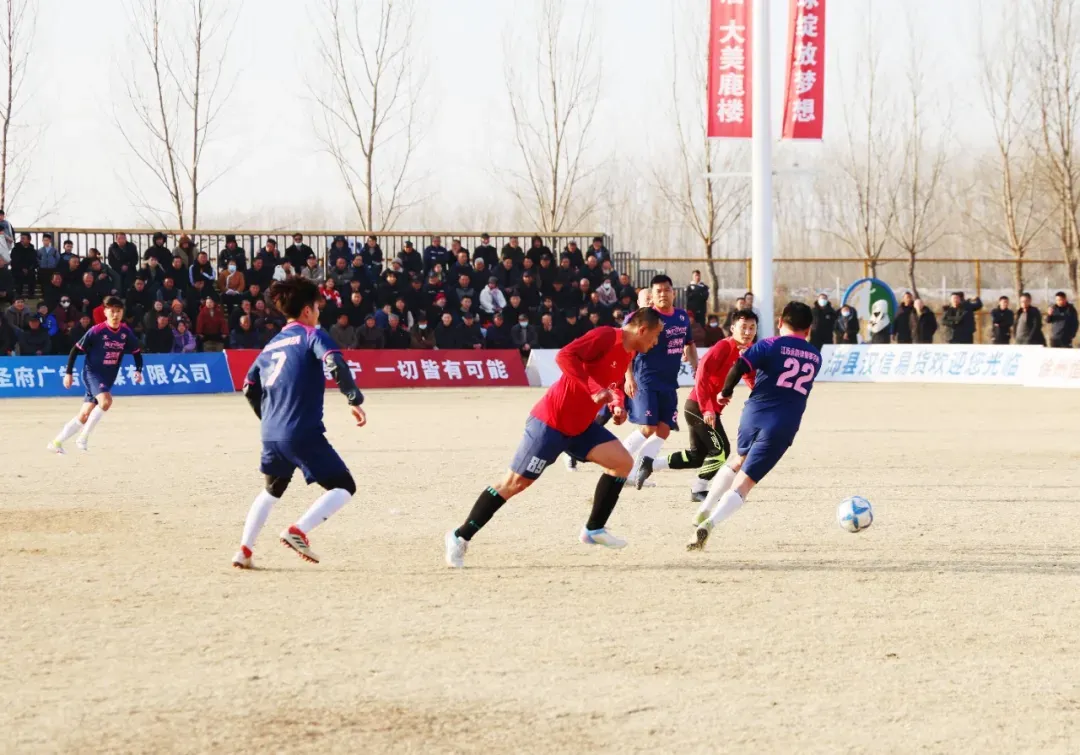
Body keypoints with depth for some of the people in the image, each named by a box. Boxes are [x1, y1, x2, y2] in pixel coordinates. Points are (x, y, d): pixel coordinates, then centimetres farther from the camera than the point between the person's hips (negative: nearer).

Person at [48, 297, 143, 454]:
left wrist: (138, 371, -3)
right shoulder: (96, 331, -15)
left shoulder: (126, 333, -1)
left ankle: (57, 442, 18)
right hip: (92, 372, -6)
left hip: (108, 379, 6)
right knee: (106, 400, -31)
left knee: (84, 416, 5)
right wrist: (68, 373, -9)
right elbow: (76, 350, -8)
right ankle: (83, 437, -19)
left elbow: (137, 352, 13)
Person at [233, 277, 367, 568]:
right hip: (304, 432, -7)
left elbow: (250, 388, 21)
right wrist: (355, 399, -20)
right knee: (344, 487, 2)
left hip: (271, 433, 7)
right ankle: (299, 531, -17)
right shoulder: (311, 335, -1)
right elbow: (335, 364, -20)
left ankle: (244, 551, 19)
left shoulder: (272, 345, 18)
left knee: (272, 490, 28)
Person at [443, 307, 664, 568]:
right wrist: (593, 389, -34)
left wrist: (618, 405, 5)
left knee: (622, 462, -4)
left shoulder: (629, 353, 10)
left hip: (580, 426, 9)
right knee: (515, 483, -7)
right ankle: (461, 537, 3)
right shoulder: (606, 337, -18)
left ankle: (594, 529, 6)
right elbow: (565, 356, -30)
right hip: (551, 422, -9)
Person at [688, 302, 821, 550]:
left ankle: (704, 511, 26)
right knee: (743, 482, -2)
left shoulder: (770, 346, 0)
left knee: (737, 461, 31)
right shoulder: (815, 357, 14)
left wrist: (726, 392, 1)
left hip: (754, 415, 0)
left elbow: (739, 367, -15)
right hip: (785, 426, 0)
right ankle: (710, 522, -25)